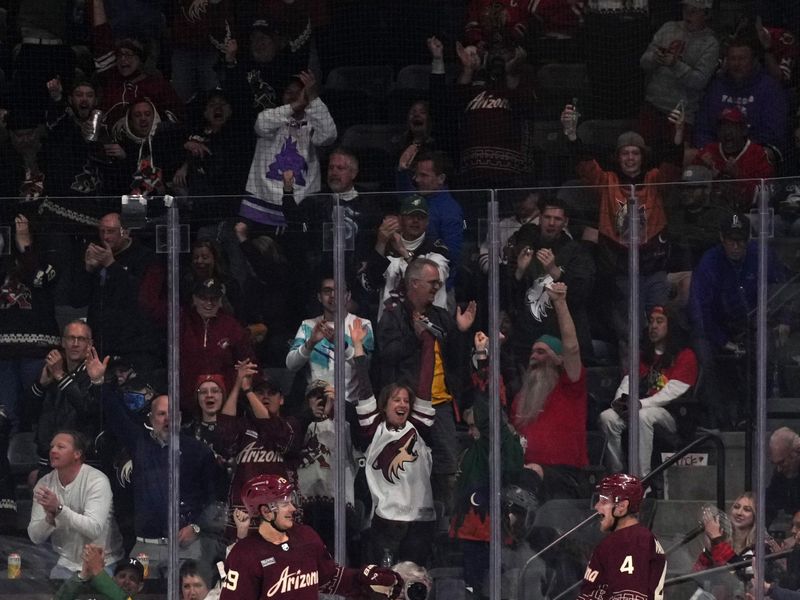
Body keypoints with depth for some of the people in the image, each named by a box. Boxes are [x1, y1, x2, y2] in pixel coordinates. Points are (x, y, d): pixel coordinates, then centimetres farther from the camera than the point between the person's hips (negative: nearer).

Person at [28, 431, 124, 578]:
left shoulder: (97, 481, -13)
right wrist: (50, 517, -24)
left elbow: (94, 529, -25)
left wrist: (59, 509, -33)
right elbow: (35, 537, -3)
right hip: (66, 564, 3)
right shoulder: (44, 484, 1)